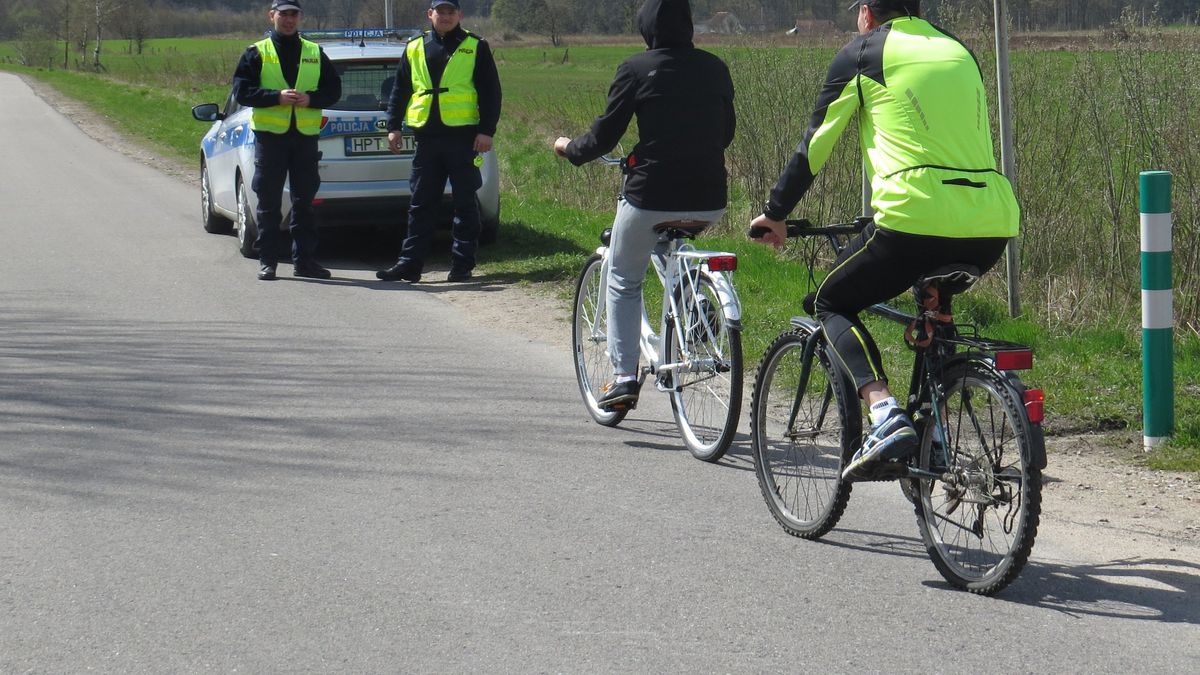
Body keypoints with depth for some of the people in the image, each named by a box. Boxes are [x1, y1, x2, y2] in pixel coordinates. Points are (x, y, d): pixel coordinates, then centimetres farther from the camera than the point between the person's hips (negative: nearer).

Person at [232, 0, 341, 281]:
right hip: (270, 134, -2)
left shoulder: (315, 54, 12)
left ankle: (303, 260, 11)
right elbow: (241, 90, -4)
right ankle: (267, 261, 5)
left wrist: (311, 99, -11)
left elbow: (333, 89, 9)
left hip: (306, 135, 2)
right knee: (269, 202, 0)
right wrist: (277, 97, -17)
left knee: (304, 201, 5)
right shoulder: (257, 53, 4)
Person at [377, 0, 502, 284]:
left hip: (463, 136, -3)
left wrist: (486, 130, -7)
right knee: (420, 204, 5)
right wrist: (394, 126, 8)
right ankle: (409, 263, 7)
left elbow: (490, 92, 0)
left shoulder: (475, 47, 3)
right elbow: (400, 90, 16)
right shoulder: (414, 48, 12)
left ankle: (462, 265, 7)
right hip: (427, 137, 3)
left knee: (465, 203, 2)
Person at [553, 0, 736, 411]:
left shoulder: (636, 69, -4)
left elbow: (605, 135, -1)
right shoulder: (714, 68, 8)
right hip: (709, 200, 4)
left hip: (652, 195, -4)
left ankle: (623, 376, 4)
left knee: (623, 282, 15)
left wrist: (568, 149, 19)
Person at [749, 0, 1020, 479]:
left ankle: (886, 415, -10)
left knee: (832, 304, 14)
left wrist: (775, 214, 26)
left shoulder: (861, 54, 9)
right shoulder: (960, 52, 24)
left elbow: (814, 145, 13)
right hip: (992, 228, 6)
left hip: (916, 217, -6)